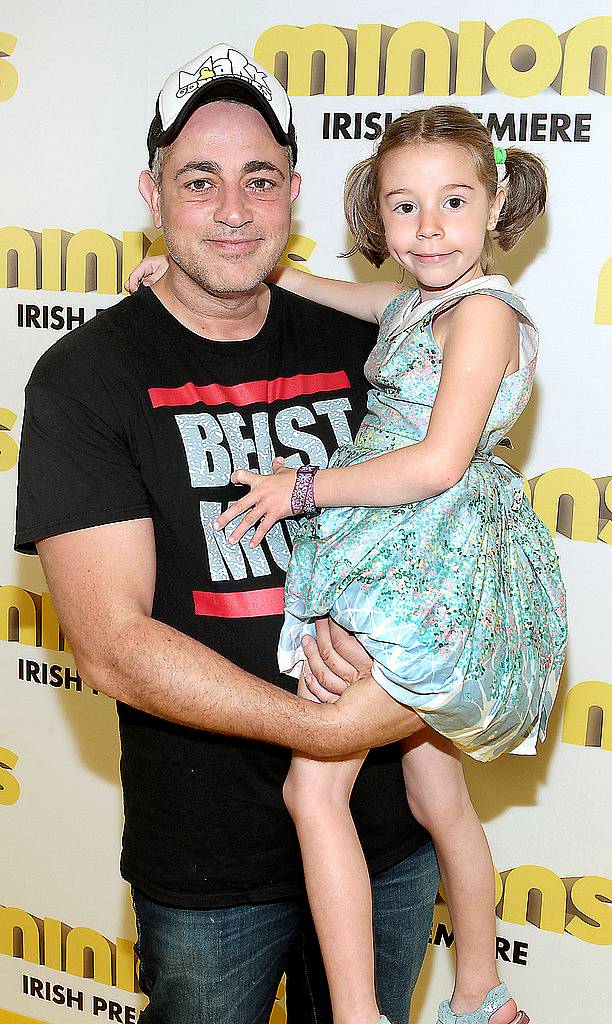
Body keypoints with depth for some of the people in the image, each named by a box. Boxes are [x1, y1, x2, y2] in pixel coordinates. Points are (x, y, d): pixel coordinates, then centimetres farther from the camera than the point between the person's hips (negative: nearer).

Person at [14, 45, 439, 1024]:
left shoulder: (359, 345, 1)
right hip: (211, 866, -3)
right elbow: (114, 647, -17)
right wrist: (330, 726, -24)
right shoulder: (86, 377, -11)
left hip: (391, 831, 4)